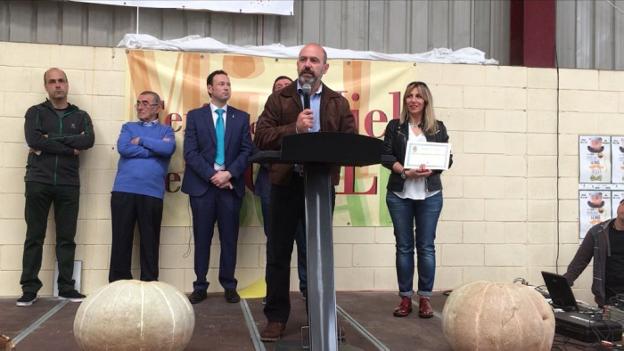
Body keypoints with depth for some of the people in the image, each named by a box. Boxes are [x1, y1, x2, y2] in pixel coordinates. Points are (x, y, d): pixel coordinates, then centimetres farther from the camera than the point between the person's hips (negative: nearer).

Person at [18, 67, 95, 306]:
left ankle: (66, 287, 10)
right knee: (34, 237, 1)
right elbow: (33, 140, -12)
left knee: (67, 238, 4)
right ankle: (29, 289, 6)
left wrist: (50, 139, -11)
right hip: (38, 181, -1)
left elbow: (88, 140, -8)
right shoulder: (35, 112, 7)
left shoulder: (80, 116, 12)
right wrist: (70, 149, -11)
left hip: (68, 184, 2)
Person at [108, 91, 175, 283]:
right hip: (123, 190, 1)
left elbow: (168, 149, -10)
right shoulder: (128, 127, 15)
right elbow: (123, 148, -5)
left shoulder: (166, 131, 13)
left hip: (152, 193, -1)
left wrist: (141, 141, -3)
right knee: (121, 239, 3)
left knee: (150, 241, 4)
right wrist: (155, 148, -4)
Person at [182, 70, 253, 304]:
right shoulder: (195, 116, 6)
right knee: (202, 238, 4)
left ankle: (229, 286, 12)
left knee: (229, 238, 4)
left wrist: (229, 174, -12)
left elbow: (247, 151, 2)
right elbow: (190, 152, -3)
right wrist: (212, 175, -13)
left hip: (231, 184, 1)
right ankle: (200, 286, 11)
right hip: (202, 184, -1)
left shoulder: (241, 117, 10)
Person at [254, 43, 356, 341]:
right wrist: (294, 128, -19)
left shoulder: (339, 103, 9)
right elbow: (261, 138, -7)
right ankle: (276, 317, 15)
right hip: (286, 184, -1)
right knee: (279, 253, 5)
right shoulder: (279, 98, 4)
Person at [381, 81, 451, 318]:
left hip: (430, 194, 0)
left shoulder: (438, 128, 8)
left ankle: (425, 298, 10)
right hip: (399, 194, 0)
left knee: (426, 246, 2)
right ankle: (405, 297, 11)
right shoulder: (395, 126, 6)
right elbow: (386, 156, -1)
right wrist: (406, 172, -16)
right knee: (404, 246, 4)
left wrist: (430, 170, -16)